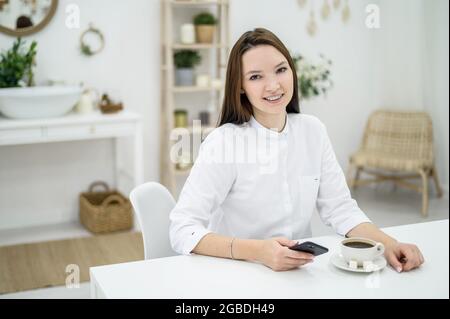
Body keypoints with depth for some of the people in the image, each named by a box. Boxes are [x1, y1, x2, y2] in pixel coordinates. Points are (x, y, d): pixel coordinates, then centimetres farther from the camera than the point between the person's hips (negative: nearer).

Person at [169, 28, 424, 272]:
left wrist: (388, 243, -15)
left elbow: (339, 208, 2)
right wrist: (257, 251, -33)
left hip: (302, 273, 3)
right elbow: (183, 230, -20)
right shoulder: (224, 141, -15)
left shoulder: (313, 131, 1)